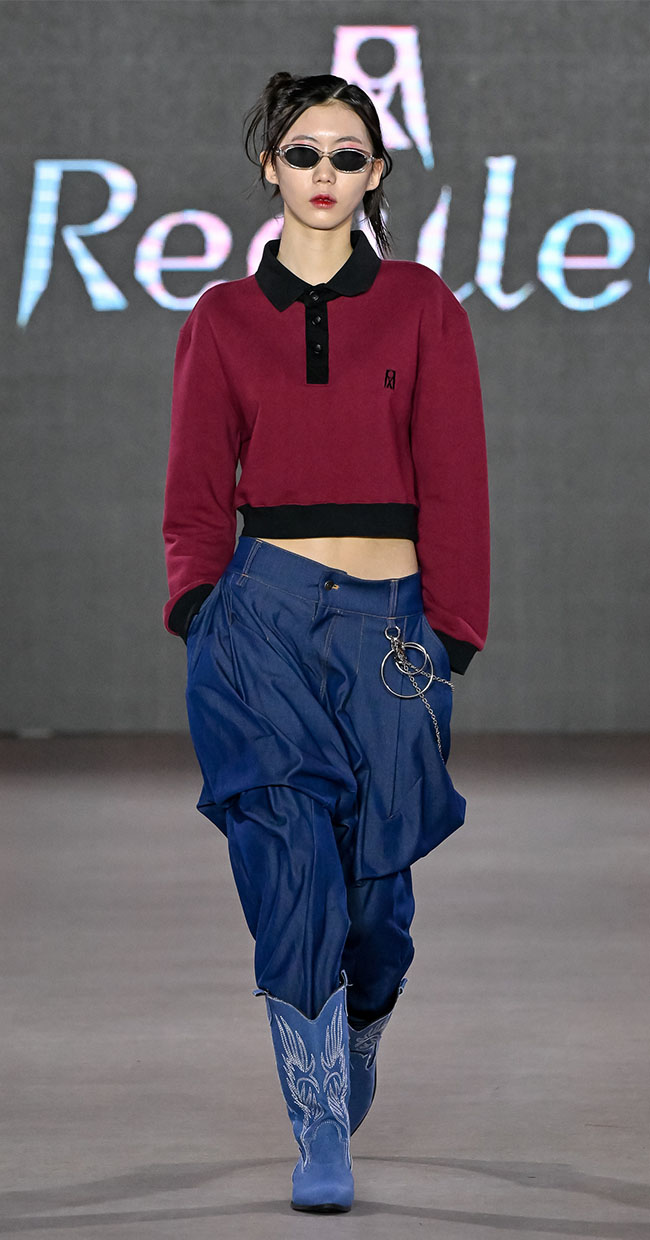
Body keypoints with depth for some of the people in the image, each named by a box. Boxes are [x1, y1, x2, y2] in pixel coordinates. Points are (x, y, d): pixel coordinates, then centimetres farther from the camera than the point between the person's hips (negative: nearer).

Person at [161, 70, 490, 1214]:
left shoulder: (421, 306, 7)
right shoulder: (223, 319, 9)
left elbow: (453, 481, 4)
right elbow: (196, 488, 10)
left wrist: (451, 635, -2)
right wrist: (198, 599, -6)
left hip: (391, 618, 0)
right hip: (264, 614, 0)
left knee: (376, 885, 0)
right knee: (294, 868, -15)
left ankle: (352, 1068, 31)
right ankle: (320, 1137, -12)